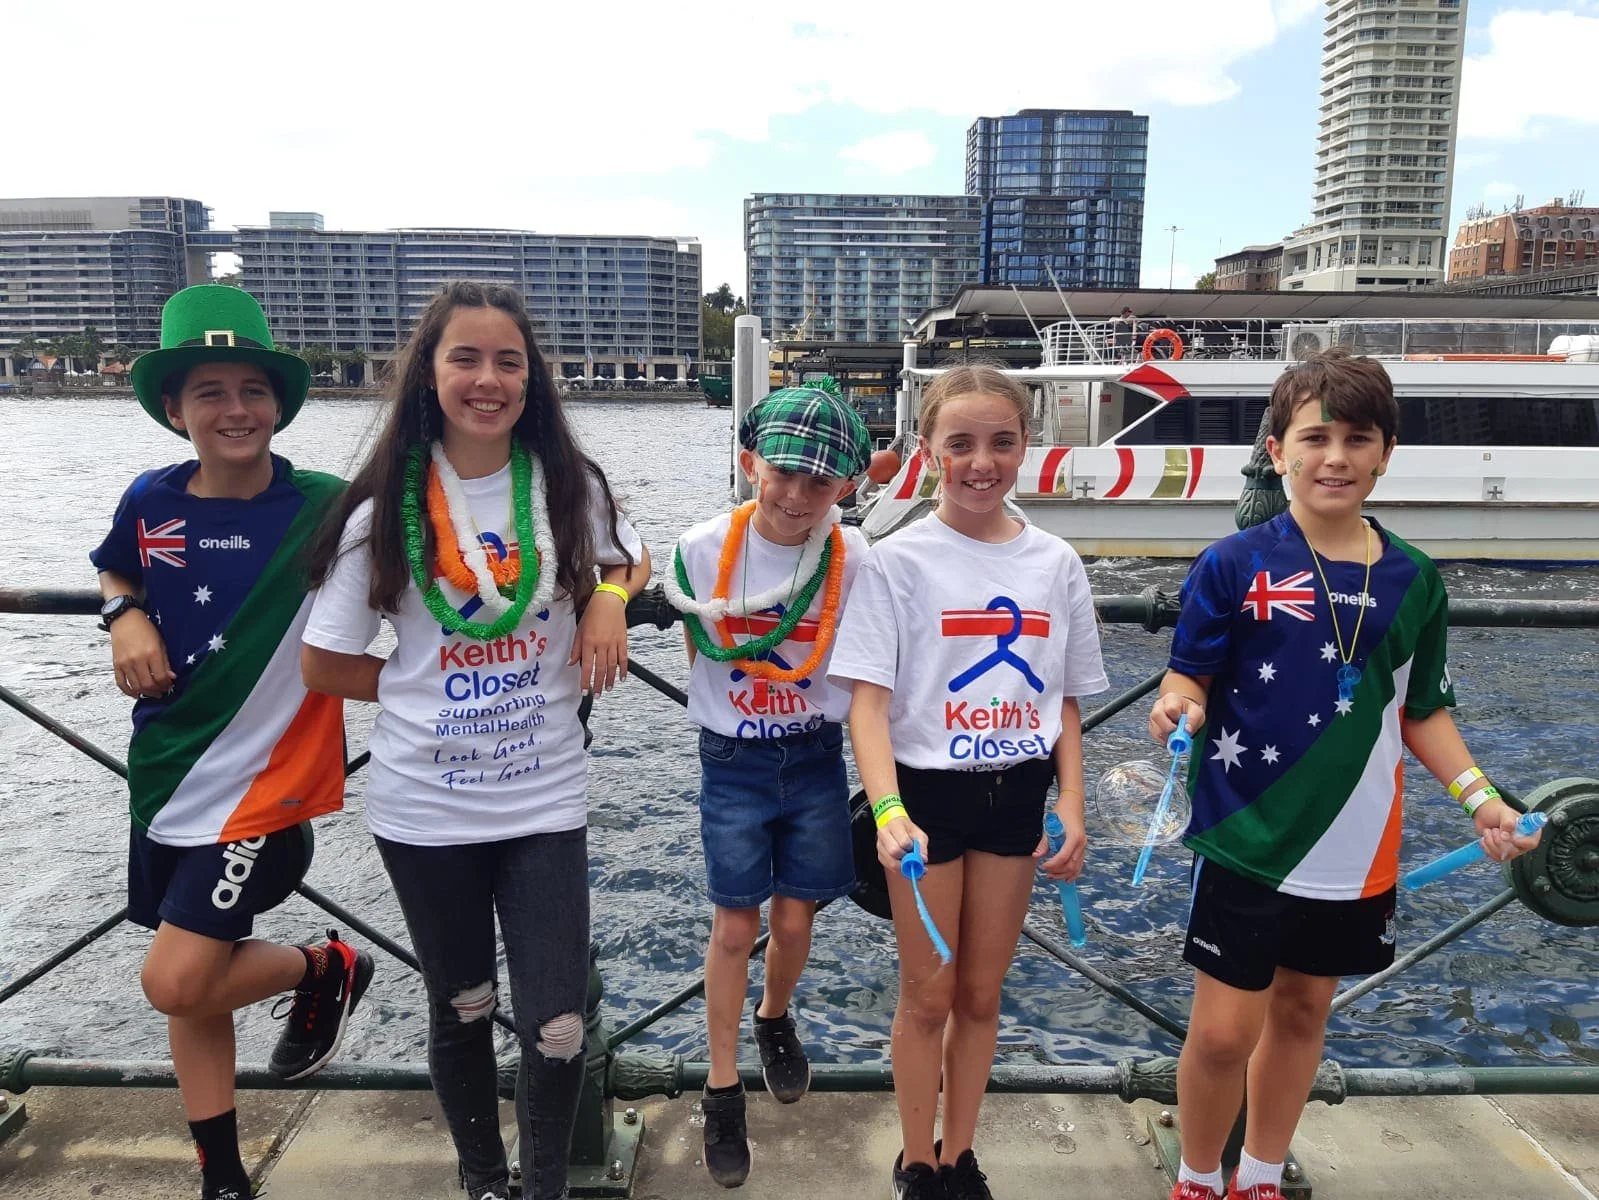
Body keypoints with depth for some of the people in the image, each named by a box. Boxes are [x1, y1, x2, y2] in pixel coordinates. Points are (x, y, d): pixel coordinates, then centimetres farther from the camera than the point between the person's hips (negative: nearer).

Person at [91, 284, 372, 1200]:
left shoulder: (324, 508, -15)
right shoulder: (151, 503, -2)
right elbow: (118, 578, 18)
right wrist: (127, 619, -3)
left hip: (264, 784, -5)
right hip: (166, 779, 5)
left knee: (177, 983, -11)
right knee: (190, 984, 15)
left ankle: (327, 969, 19)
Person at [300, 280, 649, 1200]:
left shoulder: (572, 486, -4)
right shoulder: (385, 509, -6)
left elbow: (631, 560, 15)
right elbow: (326, 666, 0)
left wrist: (610, 595, -6)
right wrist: (427, 688, -5)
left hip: (547, 799, 0)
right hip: (425, 804, 0)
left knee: (557, 1026, -1)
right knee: (462, 1006, 19)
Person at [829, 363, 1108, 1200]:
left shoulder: (1056, 563, 1)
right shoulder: (898, 560, -10)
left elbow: (1066, 703, 8)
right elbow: (869, 699, -15)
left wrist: (1072, 808, 0)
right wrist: (888, 810, -28)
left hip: (1015, 796, 3)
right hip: (927, 793, -3)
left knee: (981, 995, 16)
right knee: (927, 997, 10)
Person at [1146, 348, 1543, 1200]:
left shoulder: (1413, 580, 2)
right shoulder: (1233, 566, -10)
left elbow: (1422, 712, 10)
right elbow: (1190, 678, -7)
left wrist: (1478, 795, 0)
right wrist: (1180, 706, -29)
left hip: (1357, 849, 4)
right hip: (1247, 839, -4)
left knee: (1303, 1010, 18)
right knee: (1223, 1030, 1)